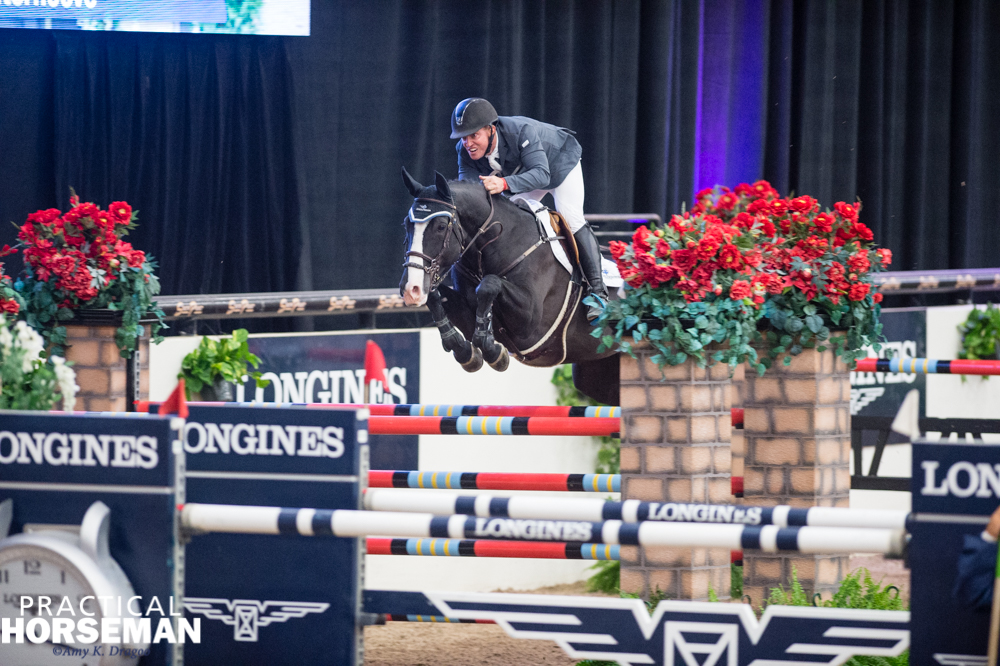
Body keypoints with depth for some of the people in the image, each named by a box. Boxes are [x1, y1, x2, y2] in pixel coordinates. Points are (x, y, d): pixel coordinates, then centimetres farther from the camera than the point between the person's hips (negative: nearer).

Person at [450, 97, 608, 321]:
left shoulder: (521, 132, -45)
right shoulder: (465, 151, -28)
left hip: (560, 163, -6)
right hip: (522, 174, 6)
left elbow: (541, 174, -53)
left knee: (572, 222, -17)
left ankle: (598, 291, -14)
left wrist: (504, 183, -70)